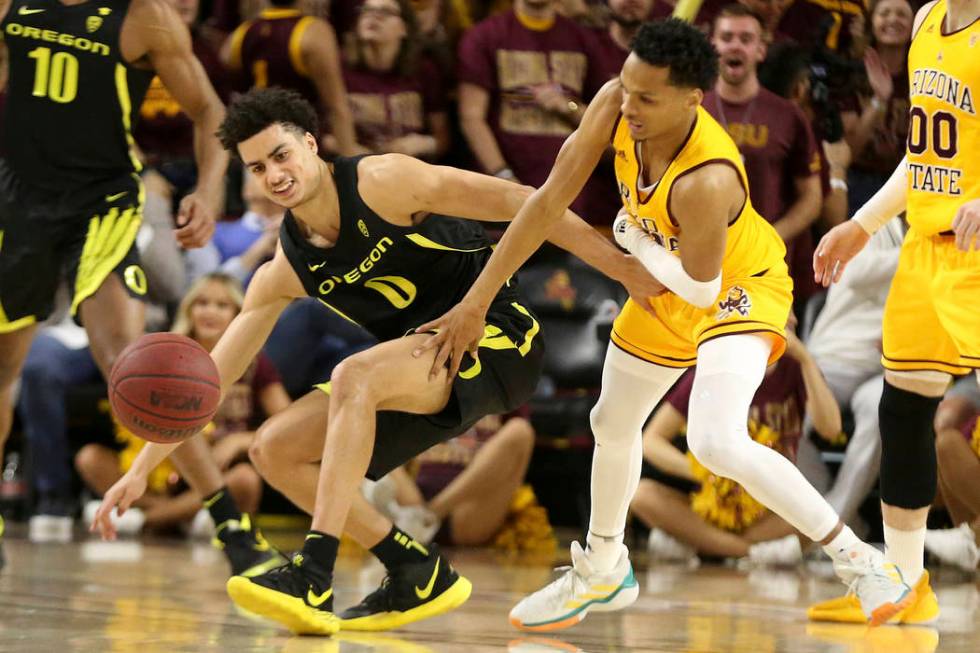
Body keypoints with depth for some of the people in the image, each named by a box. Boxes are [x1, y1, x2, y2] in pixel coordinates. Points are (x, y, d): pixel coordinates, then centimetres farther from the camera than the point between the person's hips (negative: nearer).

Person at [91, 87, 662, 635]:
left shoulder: (382, 183, -15)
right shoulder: (286, 271, 2)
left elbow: (519, 204, -15)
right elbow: (209, 377, 4)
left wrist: (620, 267, -17)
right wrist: (141, 469, -3)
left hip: (497, 337, -7)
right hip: (417, 373, 8)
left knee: (354, 377, -33)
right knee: (276, 450, -1)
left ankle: (313, 577, -38)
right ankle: (419, 573, 0)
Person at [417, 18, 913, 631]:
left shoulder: (706, 181, -42)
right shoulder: (616, 105, -25)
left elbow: (700, 287, -29)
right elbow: (549, 202, -19)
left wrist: (634, 240, -13)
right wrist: (477, 302, -18)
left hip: (737, 288, -8)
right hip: (672, 286, 8)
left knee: (717, 442, -28)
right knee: (613, 425, 21)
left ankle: (857, 559, -13)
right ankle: (603, 570, 47)